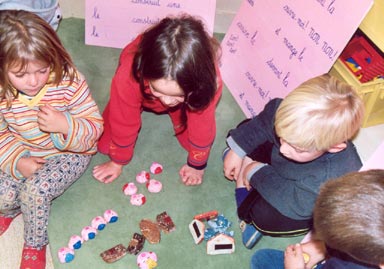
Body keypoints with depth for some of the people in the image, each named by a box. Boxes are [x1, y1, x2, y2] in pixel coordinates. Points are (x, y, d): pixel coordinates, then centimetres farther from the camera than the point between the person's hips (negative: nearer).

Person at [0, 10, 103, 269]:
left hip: (69, 154, -3)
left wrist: (65, 125, -38)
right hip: (24, 155, 4)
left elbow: (95, 127, -17)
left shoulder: (69, 82, -25)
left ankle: (35, 245, 7)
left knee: (35, 190, -26)